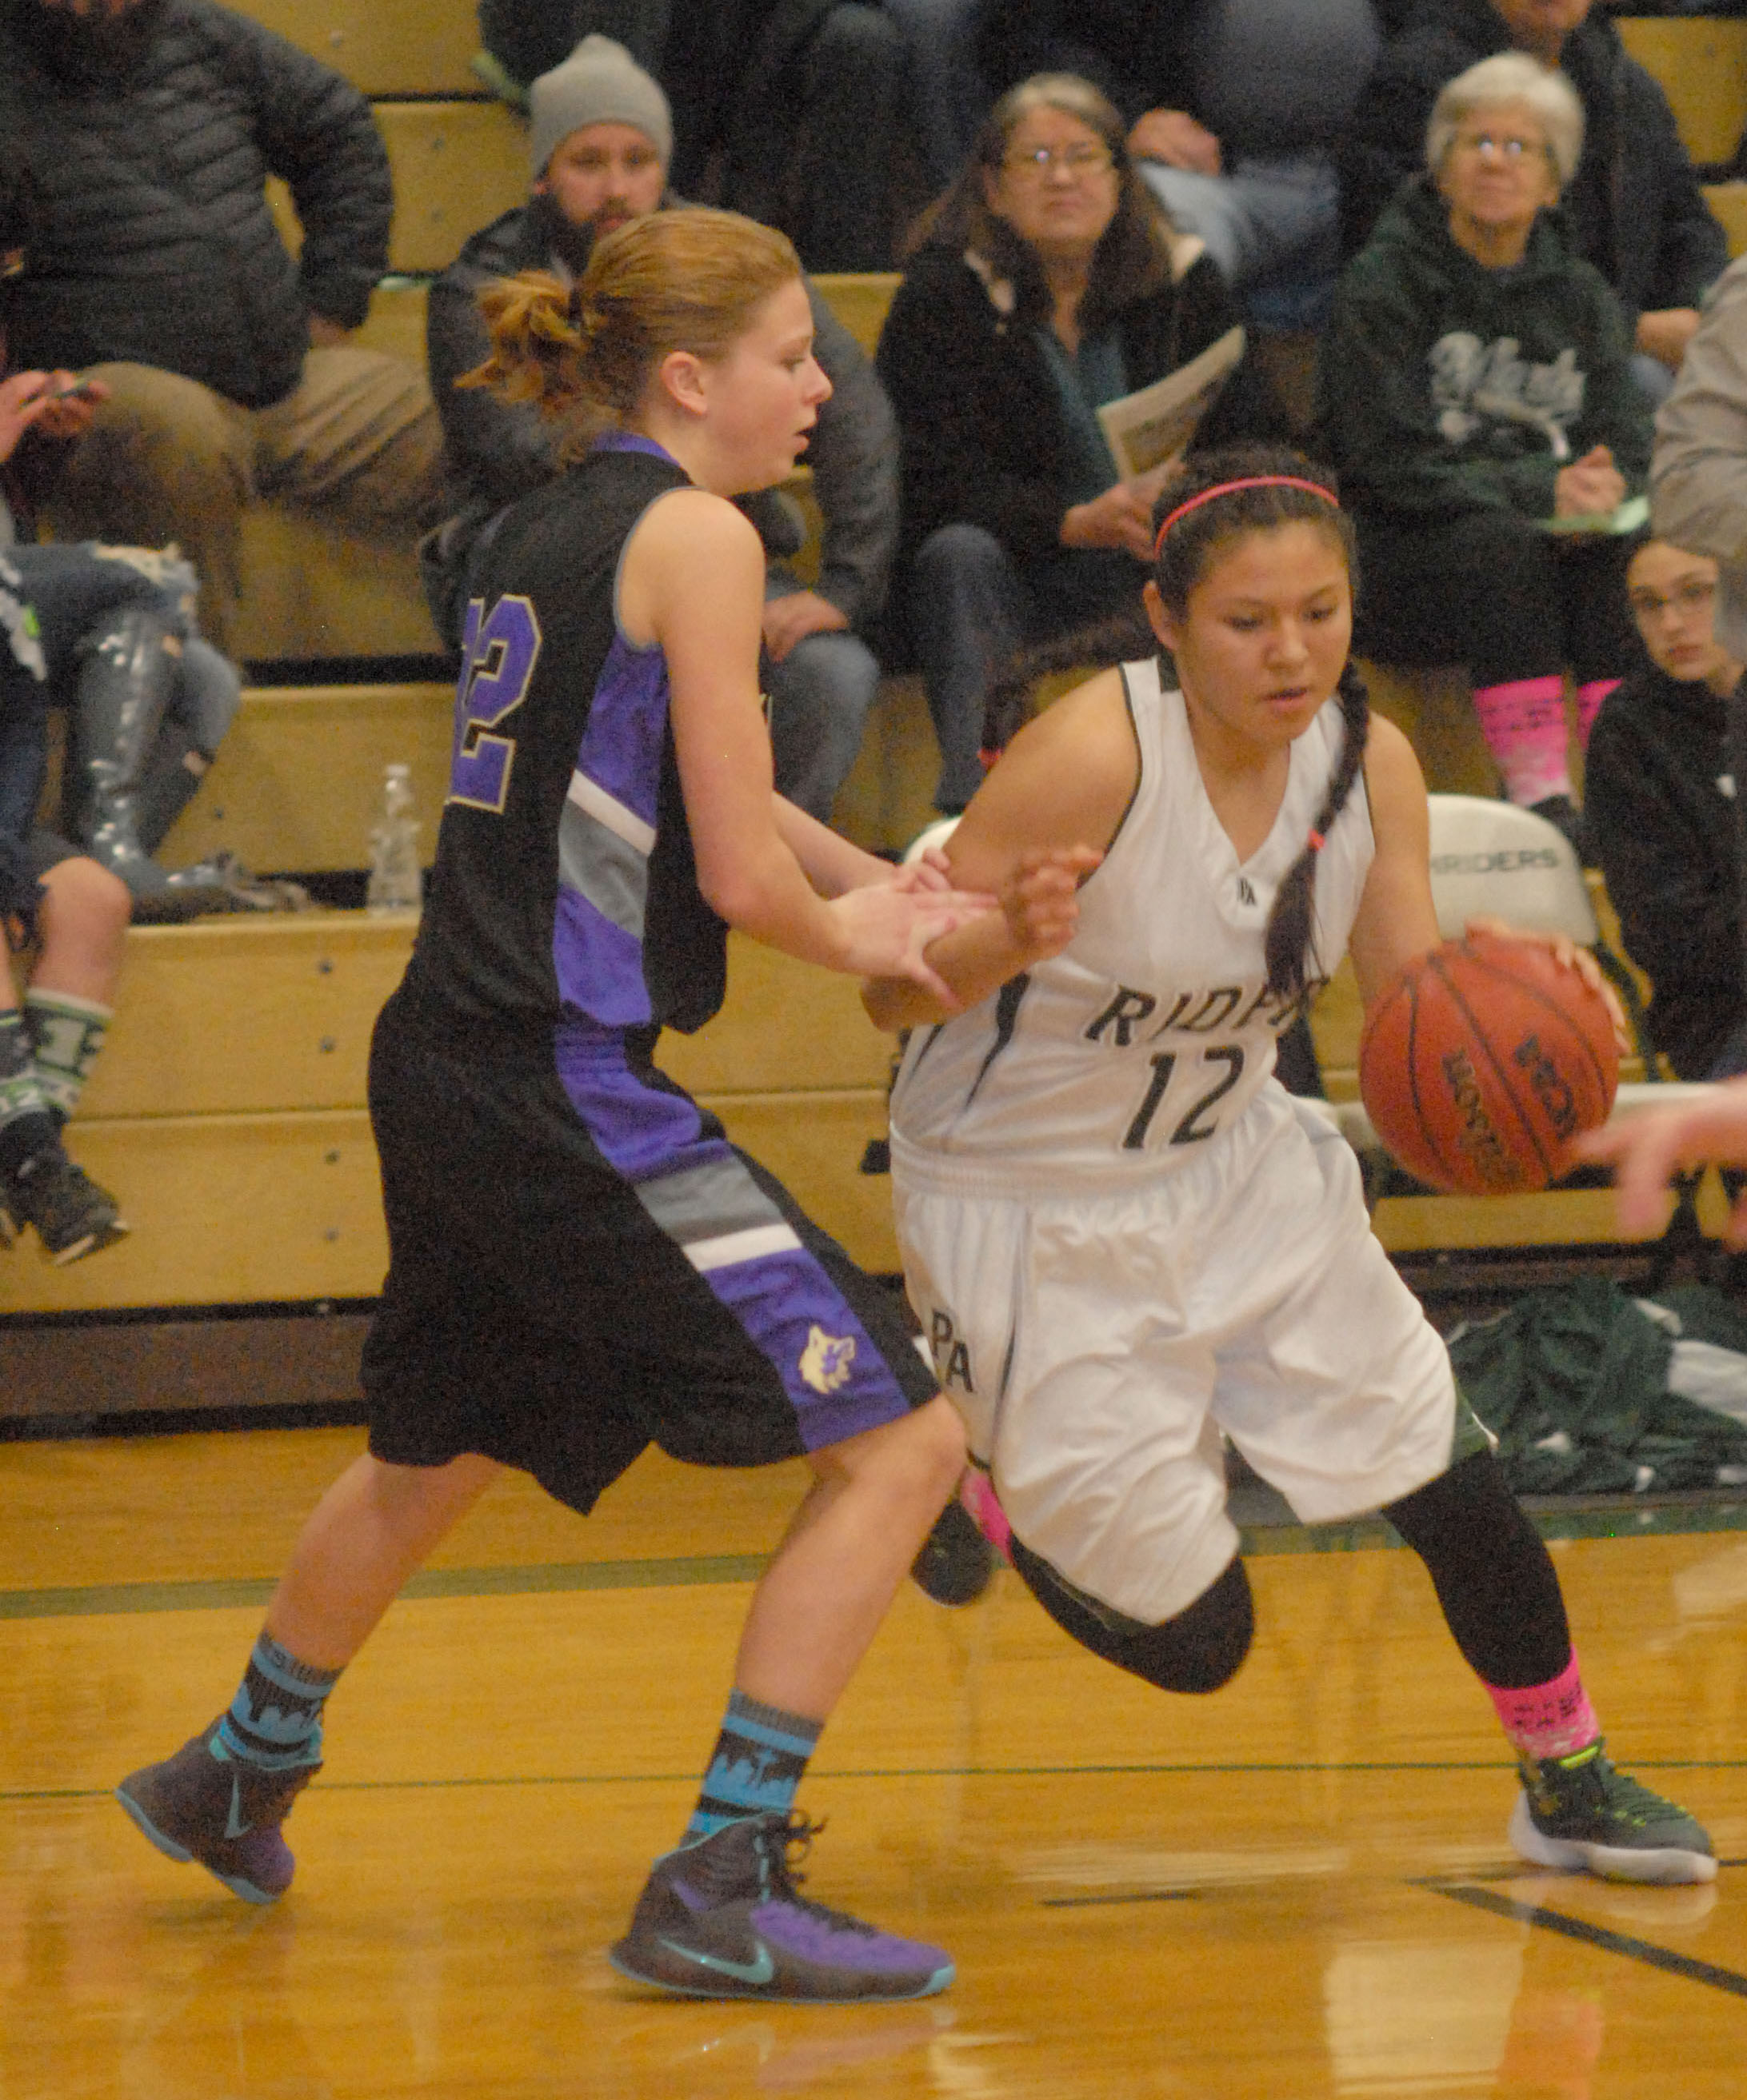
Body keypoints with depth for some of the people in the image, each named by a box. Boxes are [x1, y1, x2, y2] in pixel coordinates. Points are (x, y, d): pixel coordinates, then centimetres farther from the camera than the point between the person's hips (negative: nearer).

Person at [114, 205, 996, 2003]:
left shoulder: (545, 530, 15)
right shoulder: (694, 537, -11)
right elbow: (739, 873, -13)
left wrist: (871, 886, 12)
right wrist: (852, 934, 7)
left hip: (450, 1067, 9)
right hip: (566, 1093, -9)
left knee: (437, 1448, 32)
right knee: (898, 1439, -6)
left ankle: (238, 1777, 51)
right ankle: (720, 1889, -9)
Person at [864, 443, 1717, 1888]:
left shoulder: (1370, 761, -10)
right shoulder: (1094, 757, -28)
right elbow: (894, 994, -23)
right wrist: (1012, 942, -45)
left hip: (1233, 1164, 6)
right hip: (1027, 1207, -5)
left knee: (1453, 1483, 4)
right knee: (1192, 1638, 0)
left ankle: (1568, 1782, 28)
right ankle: (967, 1478, 27)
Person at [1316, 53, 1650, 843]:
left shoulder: (1577, 295, 13)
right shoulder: (1382, 287, -3)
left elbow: (1626, 447, 7)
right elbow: (1391, 464, -12)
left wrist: (1599, 490, -19)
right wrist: (1540, 490, -22)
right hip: (1394, 563, -4)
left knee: (1622, 550, -28)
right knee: (1503, 542, -35)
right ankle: (1538, 796, -39)